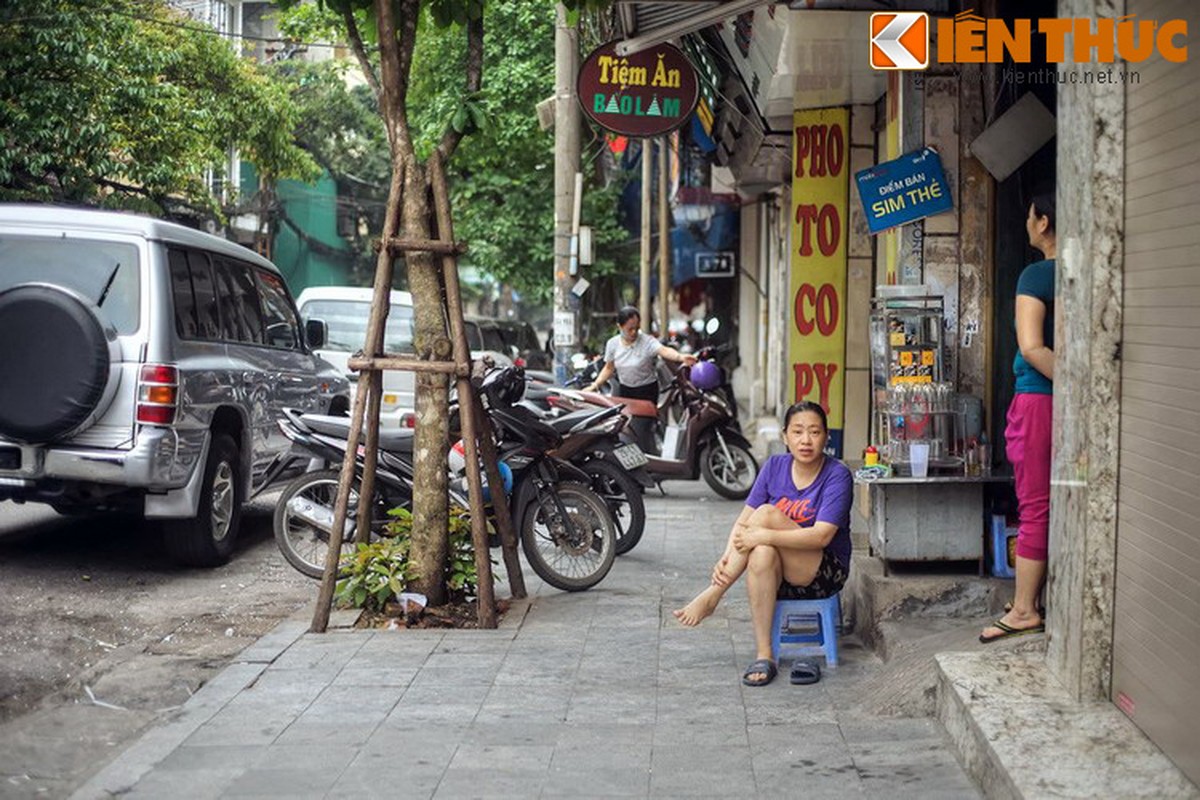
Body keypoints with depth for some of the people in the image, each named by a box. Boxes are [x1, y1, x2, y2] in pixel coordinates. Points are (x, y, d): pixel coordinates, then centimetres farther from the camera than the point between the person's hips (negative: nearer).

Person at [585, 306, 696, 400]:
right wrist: (595, 386, 2)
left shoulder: (648, 341, -15)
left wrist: (680, 357, -54)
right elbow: (609, 368, 12)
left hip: (647, 391, -4)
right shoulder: (612, 344, 0)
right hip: (624, 391, 4)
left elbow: (664, 350, -34)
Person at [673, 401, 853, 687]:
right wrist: (728, 557, -23)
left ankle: (711, 597, -23)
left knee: (767, 514, -27)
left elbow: (821, 536, -24)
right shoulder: (775, 466, 2)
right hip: (782, 577, 4)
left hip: (824, 574, -4)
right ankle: (763, 658, -31)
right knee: (762, 554, -34)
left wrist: (762, 536, -32)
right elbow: (744, 519, -3)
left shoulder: (837, 476, -13)